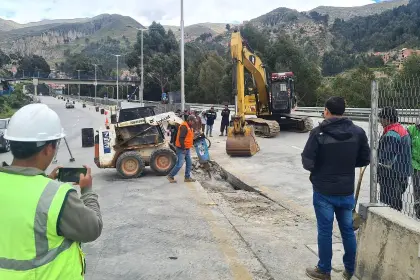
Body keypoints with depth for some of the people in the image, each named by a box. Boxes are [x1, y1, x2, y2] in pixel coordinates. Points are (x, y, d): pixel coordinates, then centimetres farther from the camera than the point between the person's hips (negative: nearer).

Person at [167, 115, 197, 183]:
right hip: (181, 149, -10)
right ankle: (170, 176, 7)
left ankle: (187, 177, 19)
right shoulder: (184, 126, -20)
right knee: (179, 164, -7)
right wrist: (183, 148, -22)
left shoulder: (190, 127, 12)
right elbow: (181, 139, -25)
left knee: (189, 163, 11)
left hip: (187, 149, 10)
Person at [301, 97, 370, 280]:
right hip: (347, 191, 4)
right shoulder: (358, 132, -3)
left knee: (325, 231, 7)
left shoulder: (319, 133, -14)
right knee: (348, 230, 15)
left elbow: (307, 162, -14)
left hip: (324, 191, -3)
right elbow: (365, 160, 6)